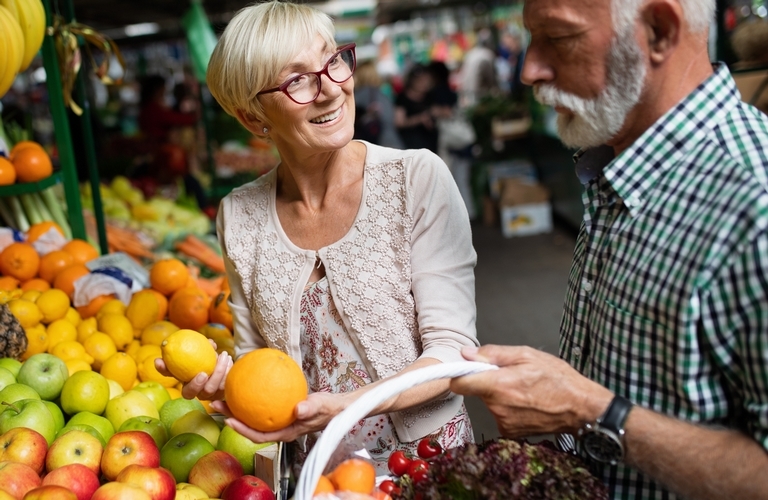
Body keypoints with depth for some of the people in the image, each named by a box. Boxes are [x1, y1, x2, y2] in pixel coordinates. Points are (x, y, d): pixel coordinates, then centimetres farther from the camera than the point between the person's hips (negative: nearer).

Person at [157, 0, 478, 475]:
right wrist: (224, 380, -14)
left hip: (426, 458, -2)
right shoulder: (240, 216, -3)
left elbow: (453, 351, -14)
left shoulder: (417, 178, -13)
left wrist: (342, 405, -27)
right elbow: (256, 353, 8)